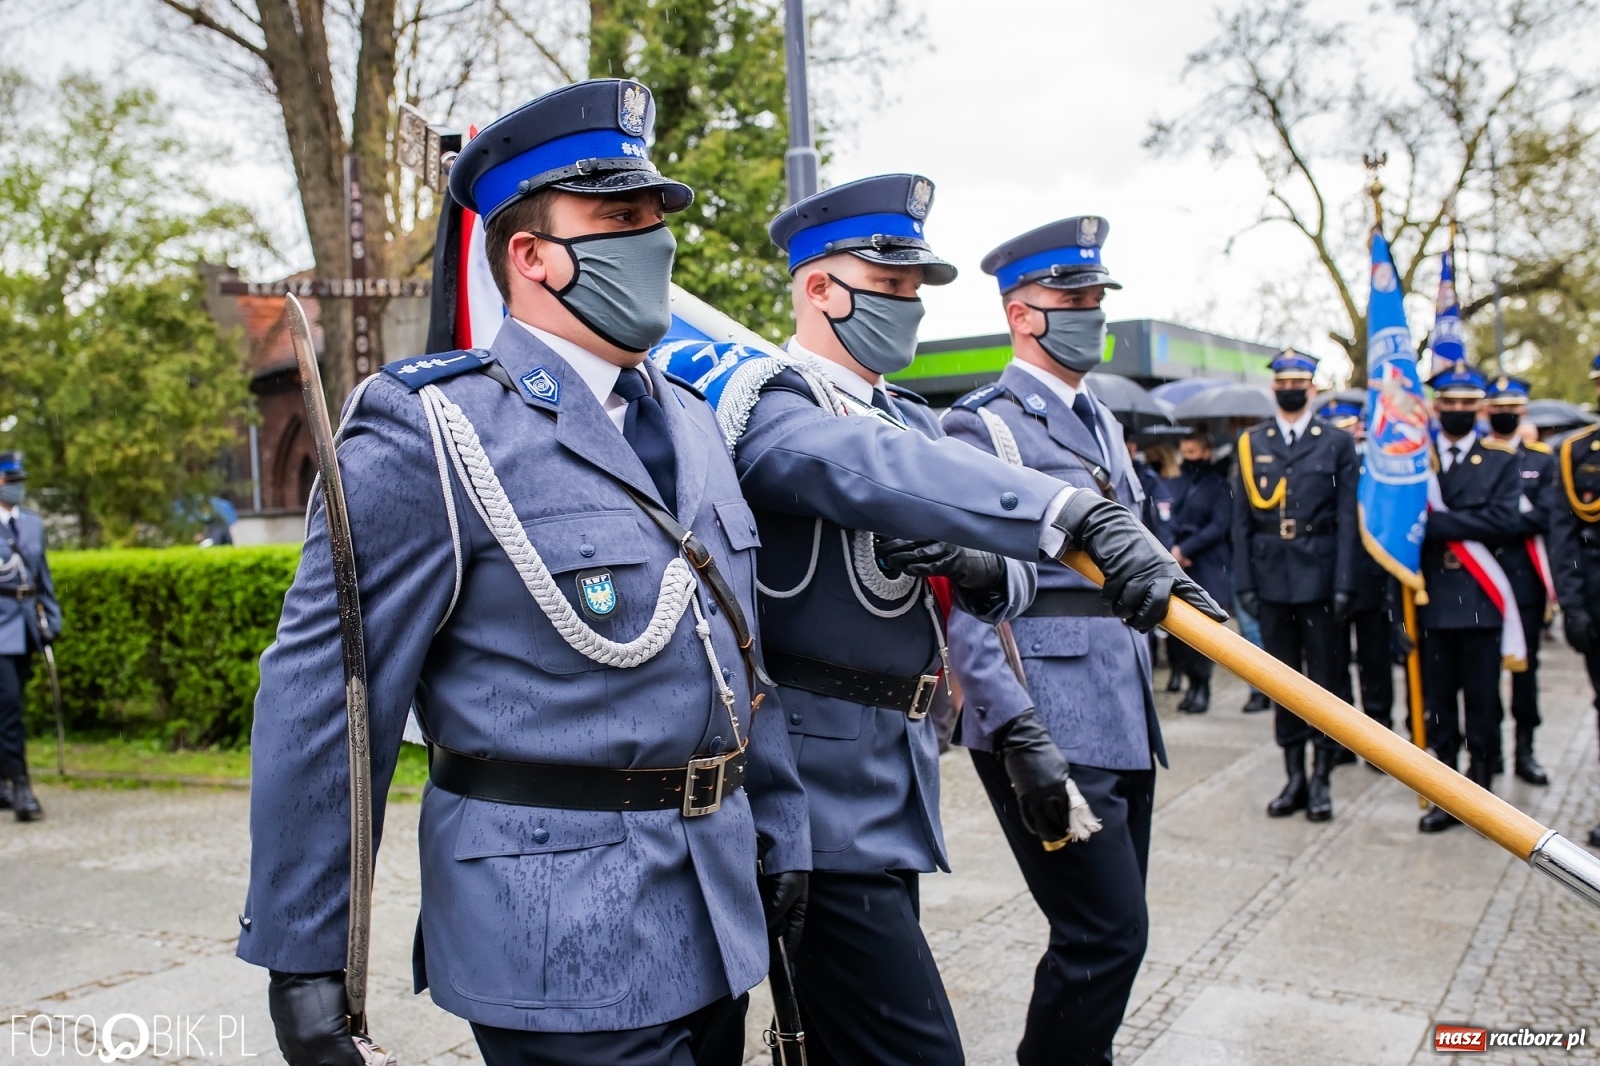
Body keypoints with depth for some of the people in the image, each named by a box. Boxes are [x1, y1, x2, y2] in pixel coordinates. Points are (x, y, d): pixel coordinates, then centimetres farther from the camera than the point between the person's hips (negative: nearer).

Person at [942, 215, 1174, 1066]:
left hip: (1124, 718, 8)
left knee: (1110, 932, 15)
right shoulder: (982, 426, -10)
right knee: (1107, 933, -7)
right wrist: (1015, 732, -23)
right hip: (1049, 727, -8)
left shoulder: (1100, 421, 17)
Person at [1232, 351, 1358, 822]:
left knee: (1325, 679, 4)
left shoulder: (1338, 442, 3)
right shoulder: (1251, 443, 6)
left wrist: (1344, 585, -9)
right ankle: (1294, 778, 18)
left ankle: (1321, 778, 14)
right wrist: (1244, 582, -2)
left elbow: (1347, 519, -2)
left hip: (1319, 580, -2)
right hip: (1271, 582, 2)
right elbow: (1241, 520, 4)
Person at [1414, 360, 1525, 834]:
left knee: (1482, 701, 5)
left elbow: (1506, 522, -11)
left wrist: (1440, 522, -16)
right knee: (1438, 701, 7)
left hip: (1480, 599, -1)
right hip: (1432, 598, 1)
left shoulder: (1502, 458, 4)